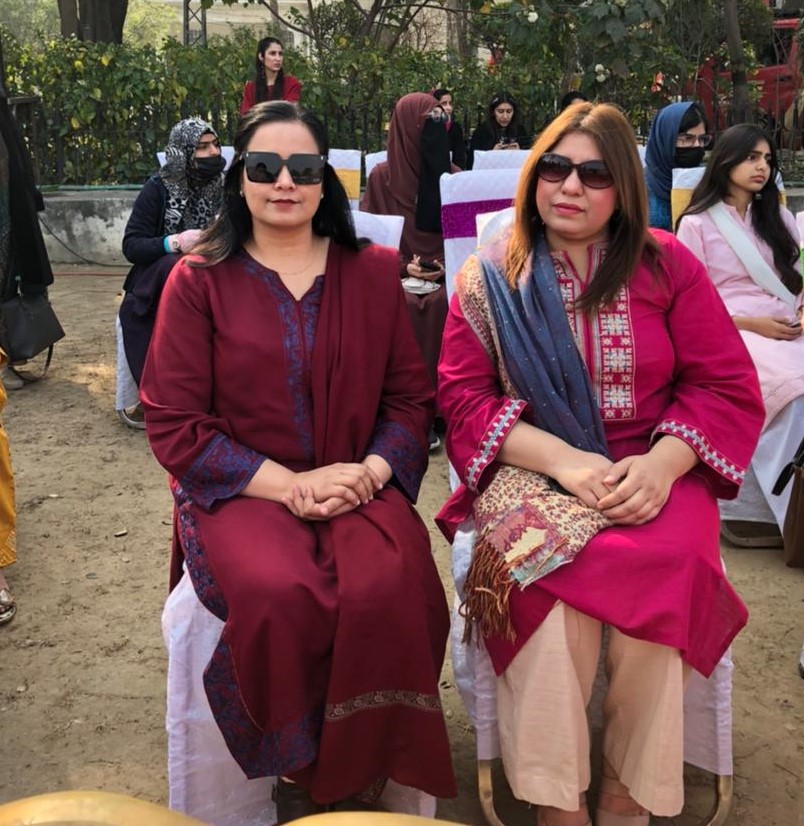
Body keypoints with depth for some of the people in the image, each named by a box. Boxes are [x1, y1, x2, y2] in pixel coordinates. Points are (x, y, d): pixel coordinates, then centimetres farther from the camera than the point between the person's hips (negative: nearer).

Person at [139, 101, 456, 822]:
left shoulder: (372, 273, 11)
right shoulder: (199, 281, 4)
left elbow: (411, 397, 10)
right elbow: (174, 426, -2)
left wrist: (372, 470, -10)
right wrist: (288, 484, -12)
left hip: (358, 485, 2)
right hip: (241, 490, -1)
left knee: (387, 586, -30)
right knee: (280, 594, -32)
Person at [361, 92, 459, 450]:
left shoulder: (452, 177, 10)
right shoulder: (381, 176, 6)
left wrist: (445, 266, -11)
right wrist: (402, 266, -10)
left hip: (443, 271, 1)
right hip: (394, 272, -1)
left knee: (442, 305, -32)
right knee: (402, 306, -33)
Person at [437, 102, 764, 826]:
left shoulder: (668, 265, 6)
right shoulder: (489, 277, 5)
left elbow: (727, 387, 3)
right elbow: (462, 396, -1)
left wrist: (661, 464, -16)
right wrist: (564, 461, -16)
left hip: (654, 473, 1)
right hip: (534, 470, 0)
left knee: (668, 562, -30)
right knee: (545, 575, -32)